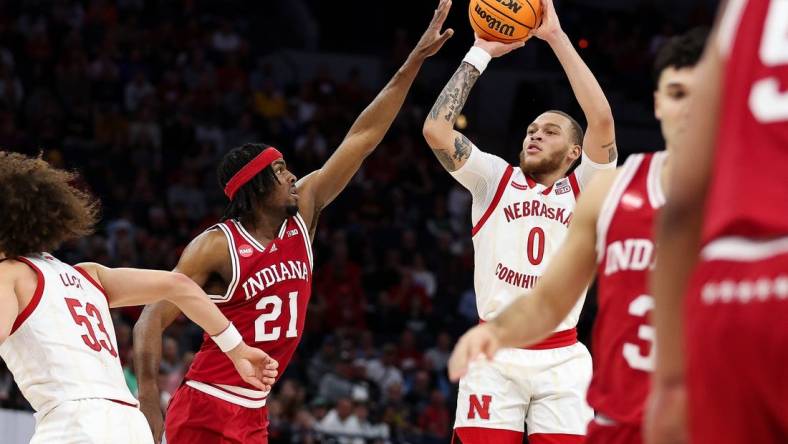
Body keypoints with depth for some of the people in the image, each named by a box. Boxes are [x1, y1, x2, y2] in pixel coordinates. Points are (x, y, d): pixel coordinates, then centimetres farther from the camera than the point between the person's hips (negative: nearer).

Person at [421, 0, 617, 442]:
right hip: (495, 356, 1)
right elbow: (436, 129, -3)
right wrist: (480, 54, 1)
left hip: (561, 359, 0)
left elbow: (602, 120, -9)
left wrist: (557, 37, -8)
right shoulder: (496, 179, 11)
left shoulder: (584, 189, 7)